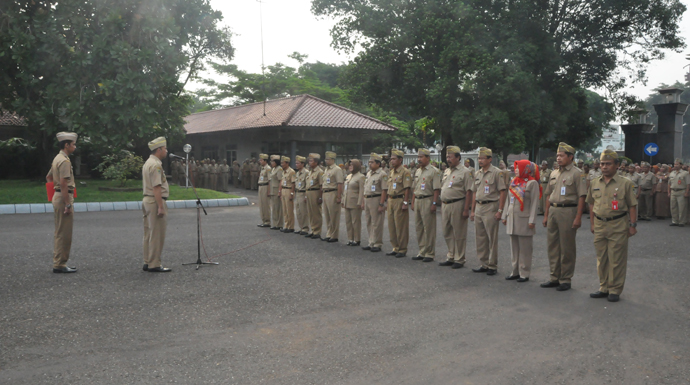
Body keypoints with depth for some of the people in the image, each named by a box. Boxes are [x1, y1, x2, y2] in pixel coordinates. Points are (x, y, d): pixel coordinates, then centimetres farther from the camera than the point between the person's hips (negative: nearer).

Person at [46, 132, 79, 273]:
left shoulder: (57, 158, 16)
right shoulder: (64, 161, -16)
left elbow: (49, 178, 27)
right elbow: (64, 183, -22)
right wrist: (68, 204, -22)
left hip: (57, 197, 10)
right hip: (64, 198, -10)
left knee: (59, 232, 14)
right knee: (64, 233, -6)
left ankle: (58, 263, 20)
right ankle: (60, 264, -2)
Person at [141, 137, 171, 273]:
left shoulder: (148, 163, 17)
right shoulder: (156, 165, -16)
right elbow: (156, 187, -22)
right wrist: (161, 207, -23)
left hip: (147, 200, 11)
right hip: (155, 201, -11)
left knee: (149, 234, 14)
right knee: (157, 235, -6)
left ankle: (147, 262, 20)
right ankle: (154, 265, -3)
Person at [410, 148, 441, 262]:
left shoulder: (434, 171, -8)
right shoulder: (417, 171, 15)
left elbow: (436, 189, -13)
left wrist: (434, 203, -19)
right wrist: (412, 202, 15)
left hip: (428, 200, -8)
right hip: (417, 200, 8)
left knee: (429, 228, -4)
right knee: (418, 227, 11)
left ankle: (430, 253, 3)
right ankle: (422, 252, 20)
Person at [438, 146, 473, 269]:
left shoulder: (465, 172, -9)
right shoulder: (446, 171, 15)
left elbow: (469, 192, -14)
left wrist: (466, 209, -19)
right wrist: (442, 205, 15)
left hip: (457, 205, -8)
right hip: (445, 205, 8)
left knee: (459, 234, 0)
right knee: (447, 233, 13)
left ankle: (459, 260, 8)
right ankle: (450, 258, 24)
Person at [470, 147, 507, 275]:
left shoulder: (497, 173, -7)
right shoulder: (477, 173, 13)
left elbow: (502, 192, -10)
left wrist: (500, 210, -16)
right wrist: (472, 210, 15)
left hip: (491, 207, -7)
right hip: (478, 207, 7)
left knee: (492, 238, -2)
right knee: (480, 238, 10)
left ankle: (492, 266, 6)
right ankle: (484, 264, 20)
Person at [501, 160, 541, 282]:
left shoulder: (532, 183, -6)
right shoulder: (513, 182, 13)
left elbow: (534, 203, -10)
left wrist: (532, 220, -15)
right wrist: (505, 215, 14)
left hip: (524, 219, -7)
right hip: (512, 218, 7)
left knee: (524, 249, 0)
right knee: (514, 247, 11)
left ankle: (524, 273, 6)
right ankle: (515, 271, 19)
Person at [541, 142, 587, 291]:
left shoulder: (577, 173, -6)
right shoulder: (554, 174, 15)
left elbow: (581, 197, -11)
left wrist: (578, 217, -17)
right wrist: (546, 215, 15)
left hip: (568, 211, -7)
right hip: (553, 211, 7)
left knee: (567, 248, 0)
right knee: (552, 246, 10)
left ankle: (566, 280, 9)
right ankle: (554, 278, 21)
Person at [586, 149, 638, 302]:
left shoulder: (625, 184, -2)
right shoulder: (594, 183, 9)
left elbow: (632, 205, -1)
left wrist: (632, 225, -5)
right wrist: (592, 223, 12)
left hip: (618, 226, -4)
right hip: (599, 225, 4)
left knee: (616, 260, 0)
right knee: (601, 258, 11)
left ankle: (615, 290, 11)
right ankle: (604, 288, 23)